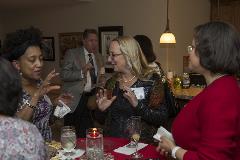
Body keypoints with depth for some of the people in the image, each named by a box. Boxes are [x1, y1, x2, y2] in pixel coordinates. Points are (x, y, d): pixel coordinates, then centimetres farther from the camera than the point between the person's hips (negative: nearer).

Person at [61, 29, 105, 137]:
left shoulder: (99, 57, 14)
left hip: (91, 97, 5)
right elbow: (64, 75, -12)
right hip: (75, 99, -4)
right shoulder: (72, 53, -3)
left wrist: (101, 78, 4)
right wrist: (82, 72, -24)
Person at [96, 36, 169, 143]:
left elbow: (162, 118, -11)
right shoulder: (112, 82, 9)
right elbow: (102, 121, 17)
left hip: (141, 143, -4)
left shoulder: (151, 79, -4)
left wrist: (137, 105, -23)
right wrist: (102, 109, -3)